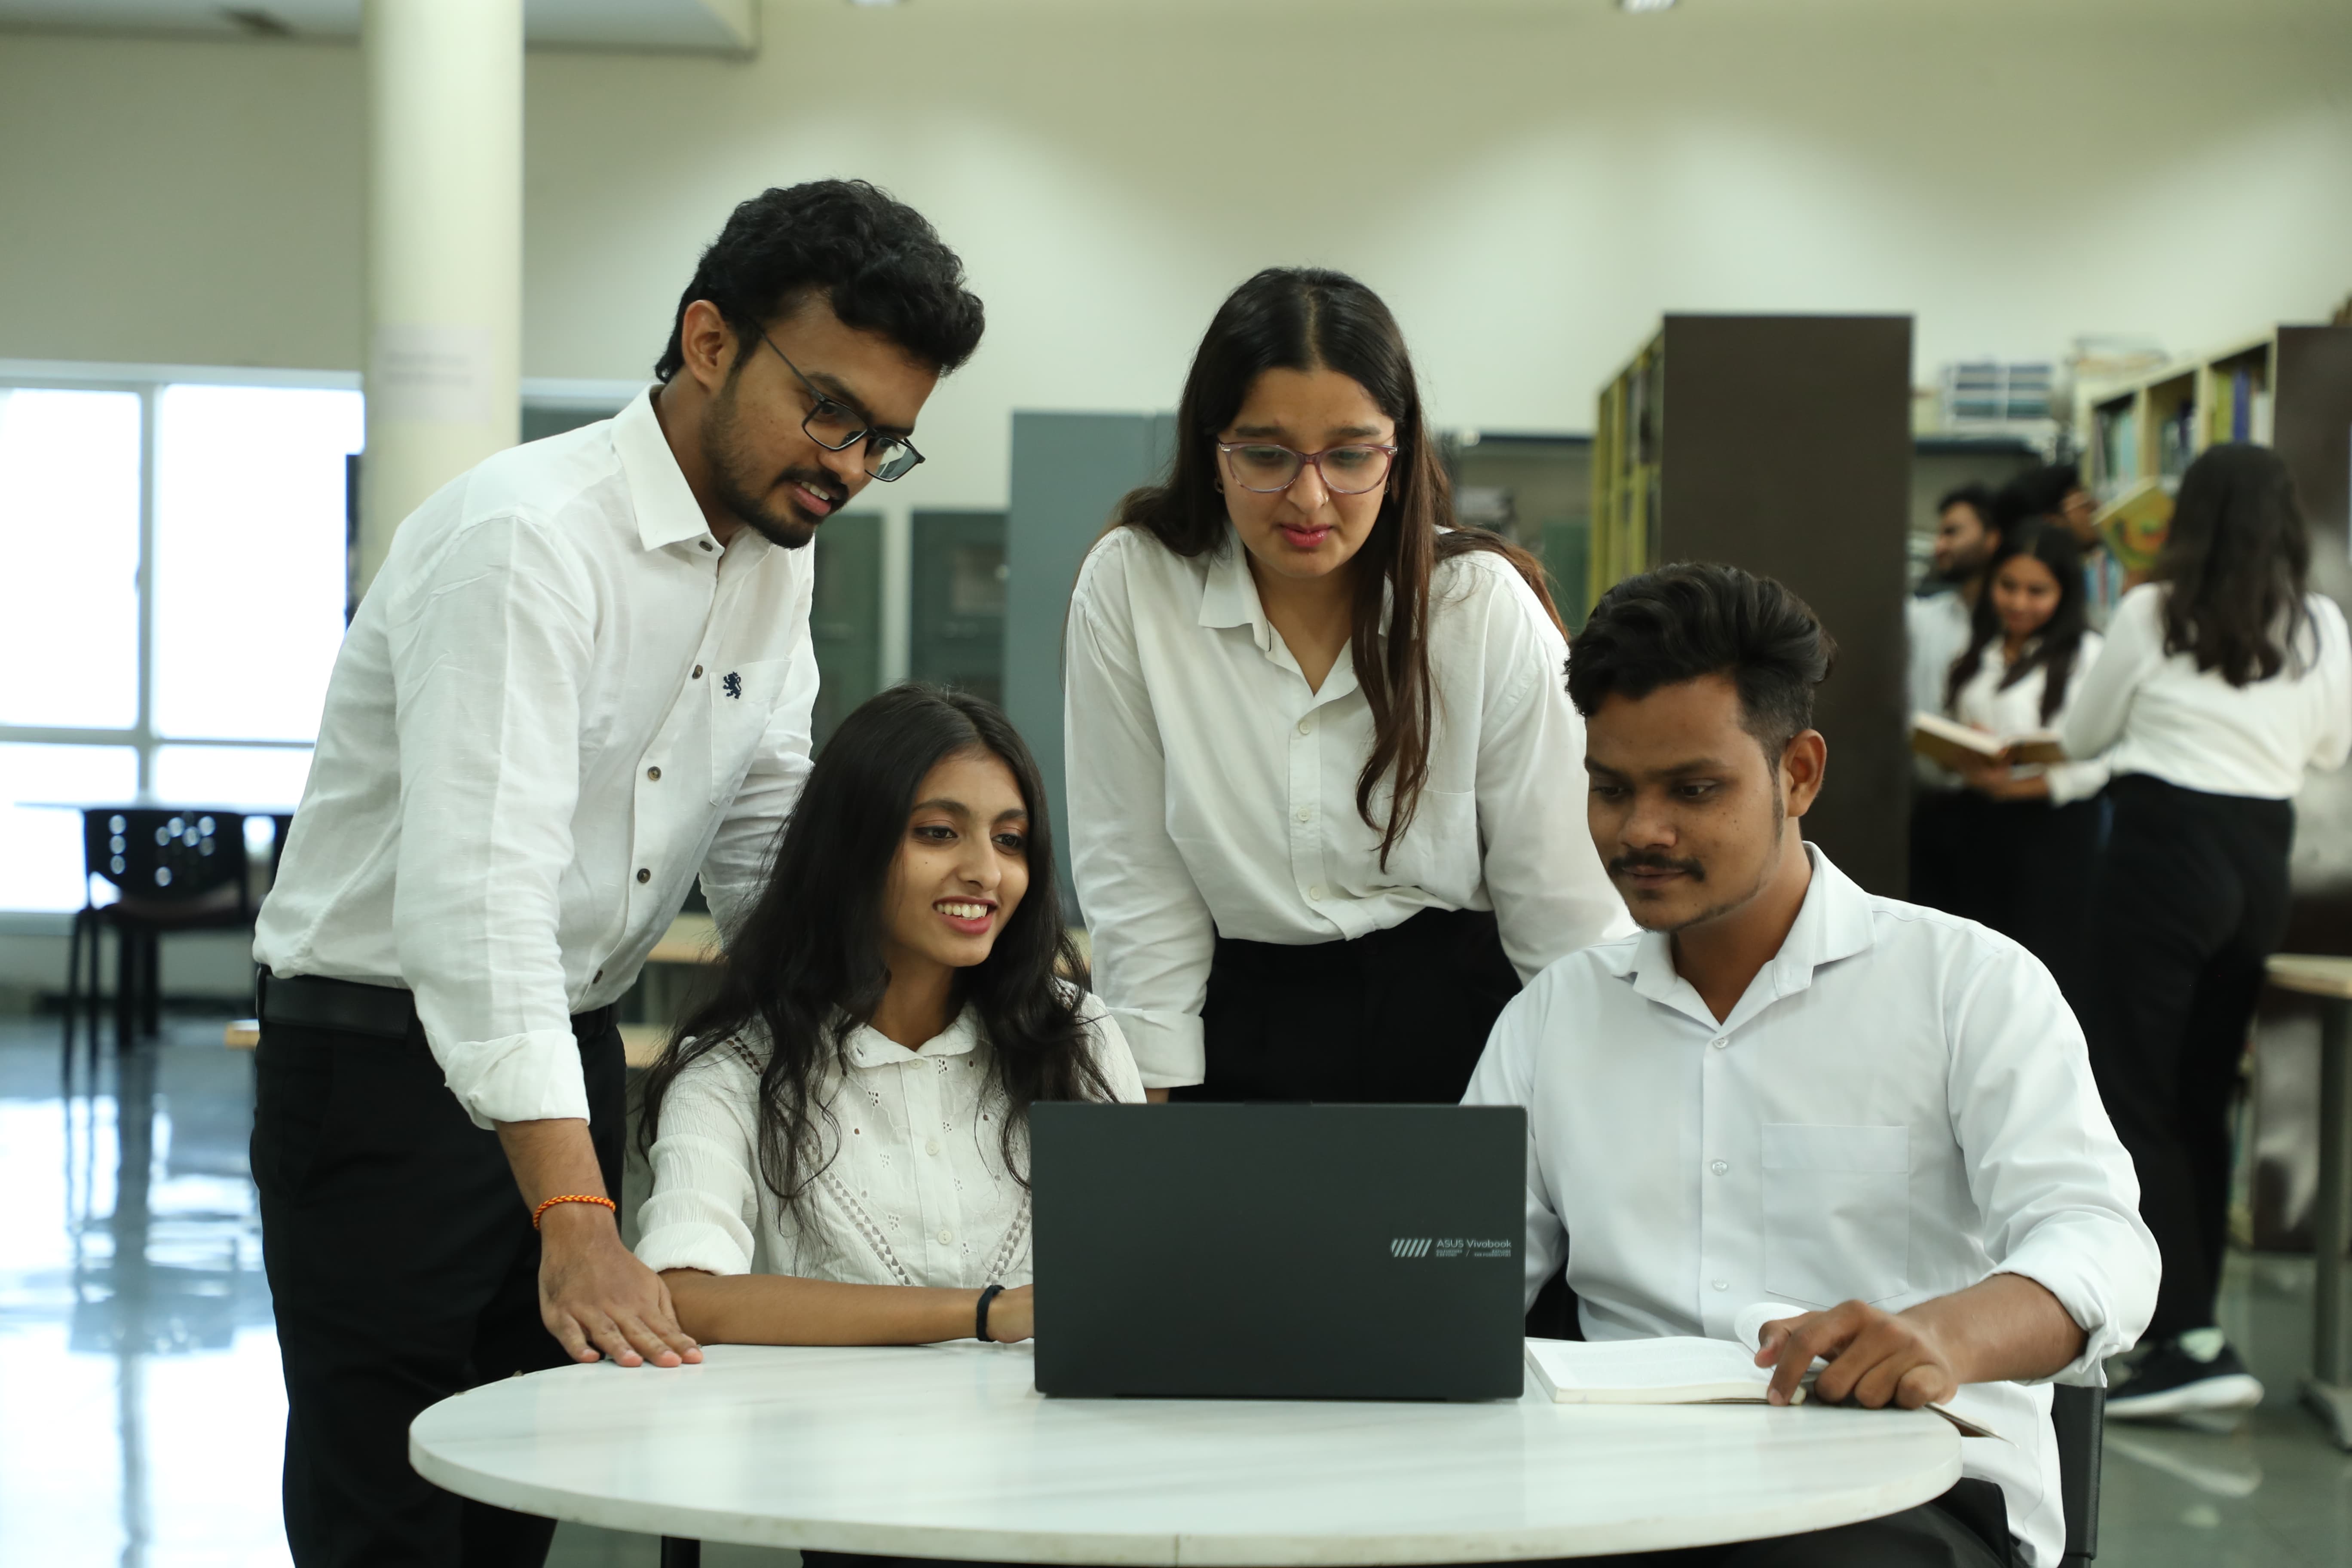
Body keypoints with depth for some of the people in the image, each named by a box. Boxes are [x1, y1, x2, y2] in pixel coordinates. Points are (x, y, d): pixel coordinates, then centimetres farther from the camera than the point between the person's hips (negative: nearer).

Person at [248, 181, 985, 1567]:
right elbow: (480, 891, -33)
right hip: (388, 1056, -8)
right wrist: (576, 1221, -42)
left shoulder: (776, 554, 5)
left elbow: (774, 855, 10)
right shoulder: (529, 538, -23)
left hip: (568, 1055, 8)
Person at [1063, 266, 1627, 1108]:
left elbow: (1564, 910, -2)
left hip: (1459, 1033, 0)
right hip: (1241, 1031, 0)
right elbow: (1139, 889, -1)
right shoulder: (1128, 589, -5)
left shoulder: (1487, 607, -5)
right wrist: (1156, 1102, -3)